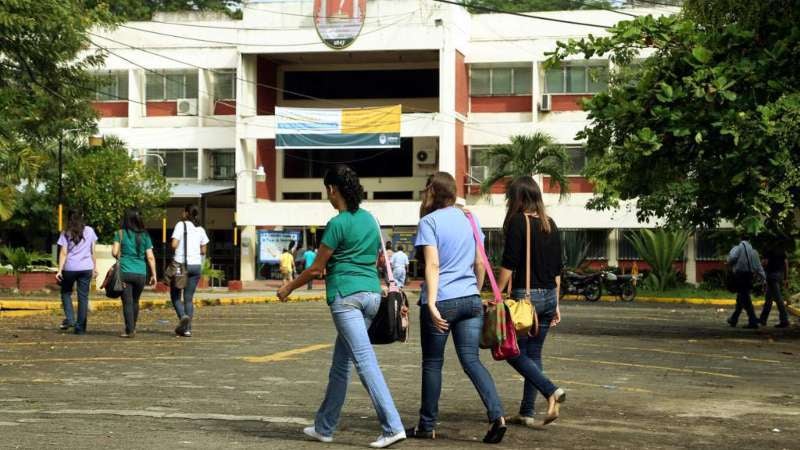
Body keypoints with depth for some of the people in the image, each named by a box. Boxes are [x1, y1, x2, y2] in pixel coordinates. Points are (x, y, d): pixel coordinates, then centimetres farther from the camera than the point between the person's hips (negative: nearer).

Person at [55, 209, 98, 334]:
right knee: (83, 296, 5)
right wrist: (95, 267, 14)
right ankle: (80, 327, 5)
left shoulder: (66, 234, 1)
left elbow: (63, 253, -6)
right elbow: (93, 251, 7)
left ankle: (69, 319, 1)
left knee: (66, 292, 18)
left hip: (70, 268, -1)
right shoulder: (89, 231, 6)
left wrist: (59, 270, -7)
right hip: (86, 268, 1)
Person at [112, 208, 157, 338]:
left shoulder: (120, 234, -1)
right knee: (135, 301, 17)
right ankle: (133, 328, 28)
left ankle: (130, 330, -5)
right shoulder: (145, 235, 4)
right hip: (141, 273, 2)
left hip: (125, 272, -2)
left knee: (127, 302, 1)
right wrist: (153, 275, 7)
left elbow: (114, 252, -6)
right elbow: (150, 257, 2)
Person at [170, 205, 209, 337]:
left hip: (181, 264, -4)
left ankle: (183, 316, -17)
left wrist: (179, 249, 10)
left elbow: (174, 245, -11)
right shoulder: (200, 229, 10)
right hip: (196, 265, 4)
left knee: (175, 294, 9)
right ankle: (187, 329, 2)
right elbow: (203, 250, 11)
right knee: (188, 298, 9)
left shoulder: (181, 225, -3)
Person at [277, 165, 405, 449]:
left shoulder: (337, 224, -9)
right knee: (340, 363, 15)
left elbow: (316, 268, -5)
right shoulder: (369, 219, 12)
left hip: (346, 295, -8)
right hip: (372, 294, 8)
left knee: (365, 361, -12)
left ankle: (393, 427, -20)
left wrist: (289, 288, 9)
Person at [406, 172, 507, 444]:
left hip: (441, 301, -5)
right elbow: (480, 263, 14)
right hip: (471, 300, 5)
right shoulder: (468, 219, 12)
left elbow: (433, 264, -16)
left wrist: (431, 303, -21)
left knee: (432, 363, 8)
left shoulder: (429, 222, -5)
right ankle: (497, 415, -16)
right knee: (471, 360, 2)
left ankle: (427, 426, 16)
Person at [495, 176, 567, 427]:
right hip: (548, 296, 7)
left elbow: (508, 264, -14)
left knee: (515, 352, 2)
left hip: (525, 295, -7)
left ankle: (551, 391, -16)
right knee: (533, 353, 11)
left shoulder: (517, 222, -9)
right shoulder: (550, 224, 11)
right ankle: (526, 413, 12)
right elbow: (557, 269, 14)